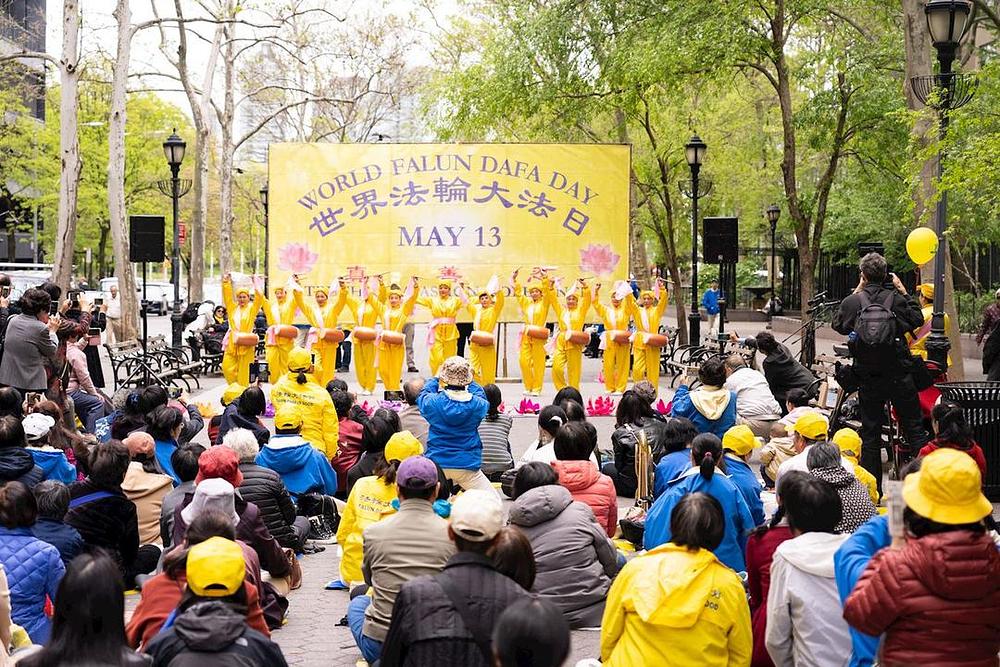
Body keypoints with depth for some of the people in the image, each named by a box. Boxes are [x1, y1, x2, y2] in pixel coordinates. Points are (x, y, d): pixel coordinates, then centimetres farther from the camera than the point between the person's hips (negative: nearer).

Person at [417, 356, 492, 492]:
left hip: (437, 462, 1)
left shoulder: (433, 402, -9)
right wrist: (469, 382, 28)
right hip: (467, 464, -1)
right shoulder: (477, 405, -8)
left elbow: (423, 395, 15)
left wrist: (436, 379, 28)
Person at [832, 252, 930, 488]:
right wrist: (903, 292, 12)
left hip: (868, 378, 1)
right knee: (914, 429, 7)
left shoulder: (852, 302, -6)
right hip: (900, 376, -1)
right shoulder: (896, 299, -7)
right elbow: (917, 320, 8)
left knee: (870, 433, 7)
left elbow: (838, 325, 13)